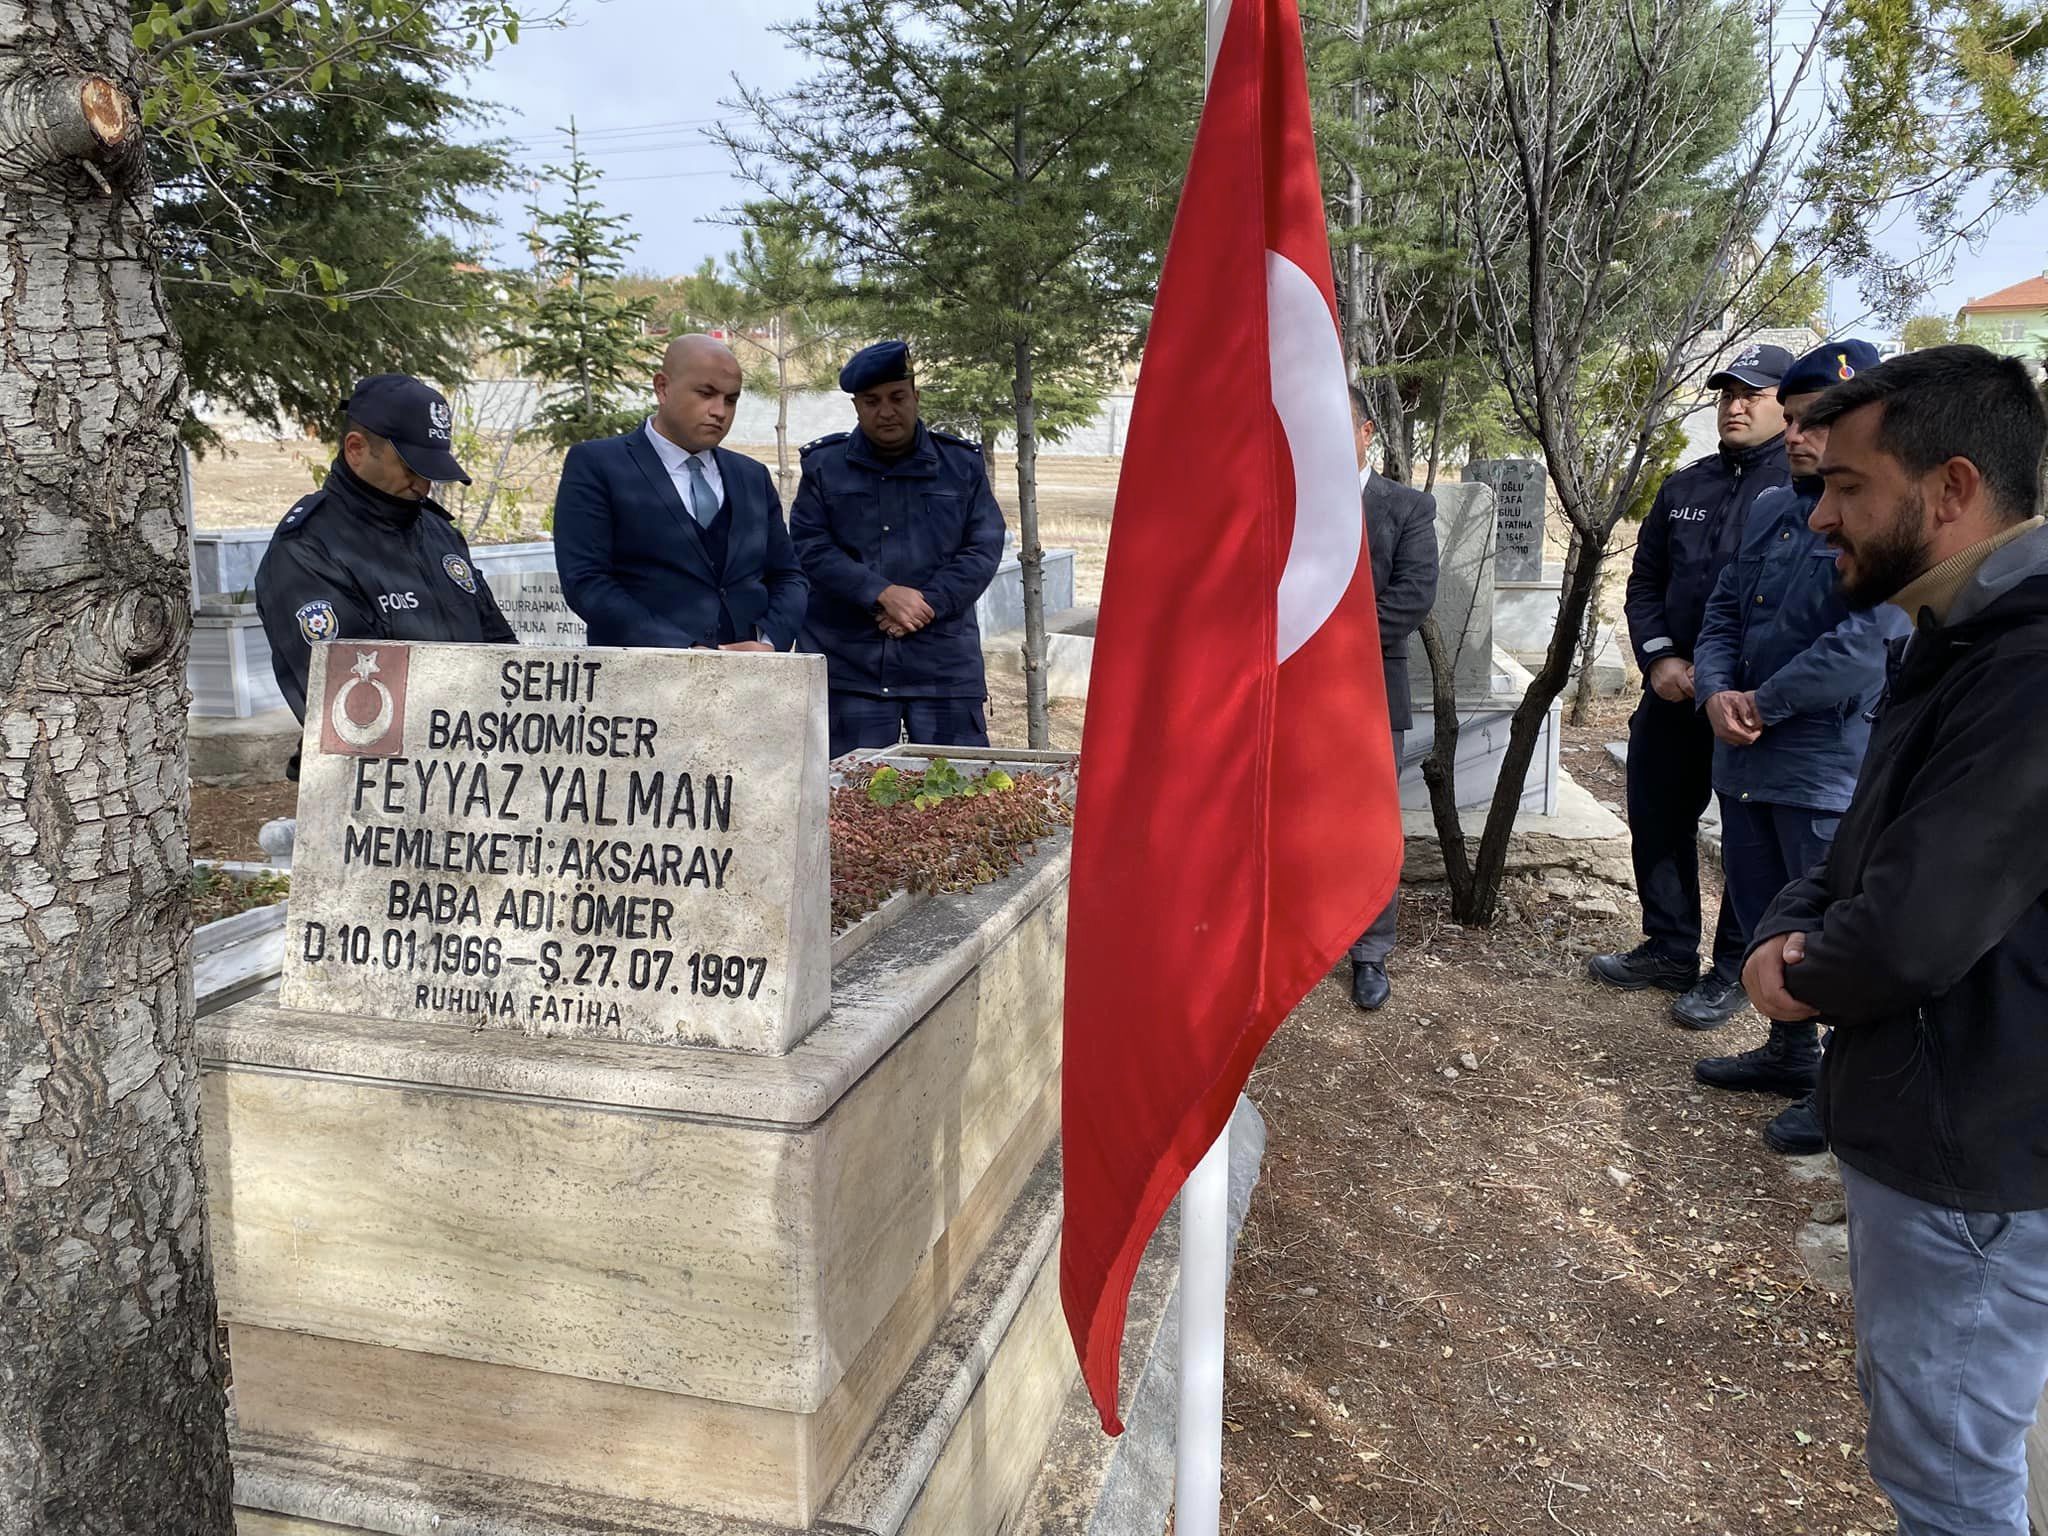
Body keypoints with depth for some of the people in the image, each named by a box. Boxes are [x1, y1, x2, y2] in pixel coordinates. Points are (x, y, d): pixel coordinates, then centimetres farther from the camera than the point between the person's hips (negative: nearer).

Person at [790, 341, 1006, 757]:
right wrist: (884, 594, -15)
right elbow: (810, 547, -2)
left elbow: (985, 548, 2)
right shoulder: (823, 465, 8)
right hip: (848, 664, 0)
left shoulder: (962, 463, 10)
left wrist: (928, 603, -12)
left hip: (944, 664, 0)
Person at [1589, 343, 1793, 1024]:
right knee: (1657, 818, 13)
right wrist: (1659, 657, -2)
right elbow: (1645, 582, 14)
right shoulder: (1683, 488, 12)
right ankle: (1669, 948, 28)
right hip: (1673, 688, 6)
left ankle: (1733, 969, 19)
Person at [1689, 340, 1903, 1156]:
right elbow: (1724, 613, 12)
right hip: (1747, 758, 8)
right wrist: (1717, 693, -7)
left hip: (1832, 770, -8)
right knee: (1764, 918, 19)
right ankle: (1790, 1052, 37)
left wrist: (1763, 704, -15)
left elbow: (1870, 642, -23)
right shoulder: (1771, 511, 11)